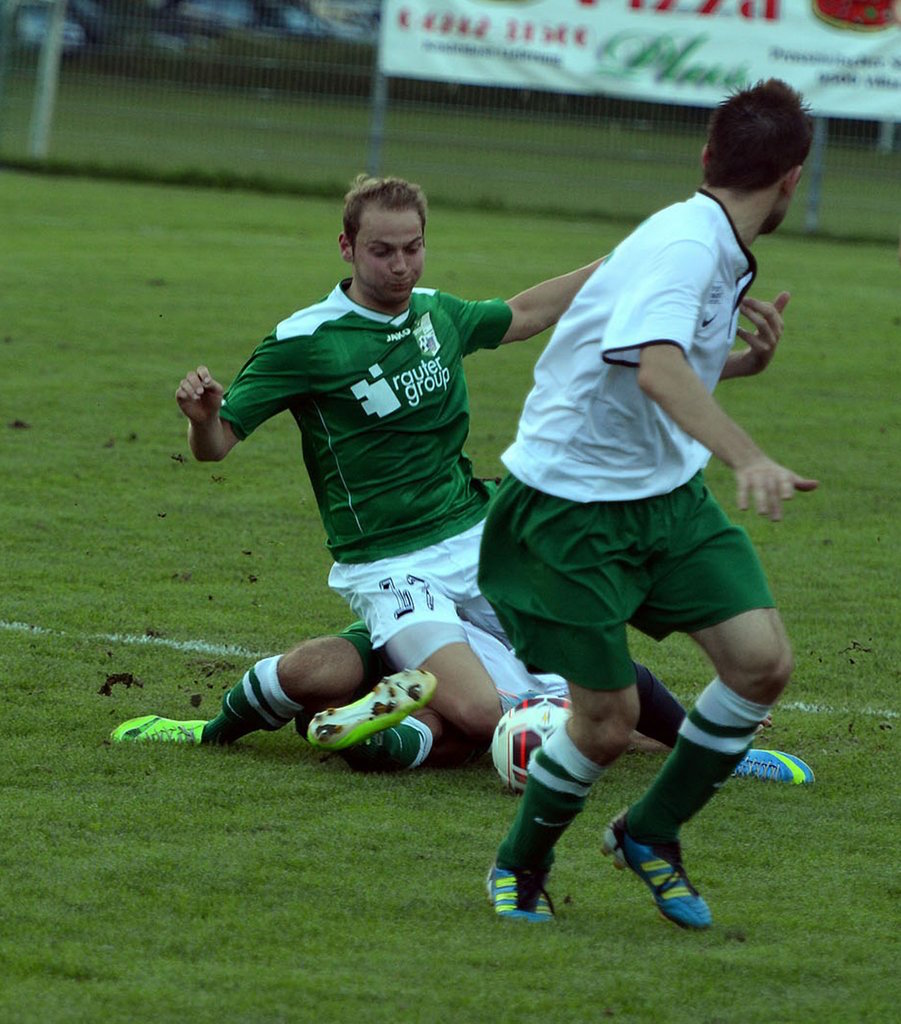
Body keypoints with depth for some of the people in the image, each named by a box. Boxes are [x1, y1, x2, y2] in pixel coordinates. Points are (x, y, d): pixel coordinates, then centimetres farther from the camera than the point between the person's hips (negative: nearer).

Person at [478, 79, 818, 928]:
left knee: (763, 660, -6)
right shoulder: (683, 247, -23)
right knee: (608, 719, -5)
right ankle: (520, 867, 23)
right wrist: (747, 459, -53)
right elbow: (657, 367, -41)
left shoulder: (718, 254, 7)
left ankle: (649, 833, 14)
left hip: (669, 492, 8)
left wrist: (744, 361, 4)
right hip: (570, 501, -8)